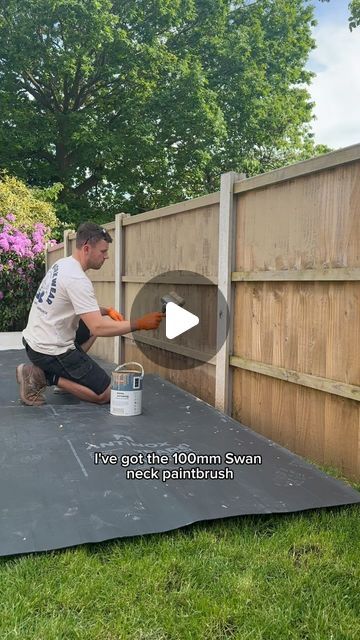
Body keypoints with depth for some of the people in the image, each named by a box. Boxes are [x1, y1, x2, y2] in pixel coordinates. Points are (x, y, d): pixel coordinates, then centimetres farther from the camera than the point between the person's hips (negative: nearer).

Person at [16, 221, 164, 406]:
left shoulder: (62, 264, 8)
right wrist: (139, 324, -24)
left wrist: (105, 310, 6)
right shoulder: (77, 279, -23)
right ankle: (45, 377, -5)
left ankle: (64, 372, 14)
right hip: (50, 351, -9)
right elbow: (98, 328, -28)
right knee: (104, 394, -3)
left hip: (35, 340, 9)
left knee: (96, 321, 25)